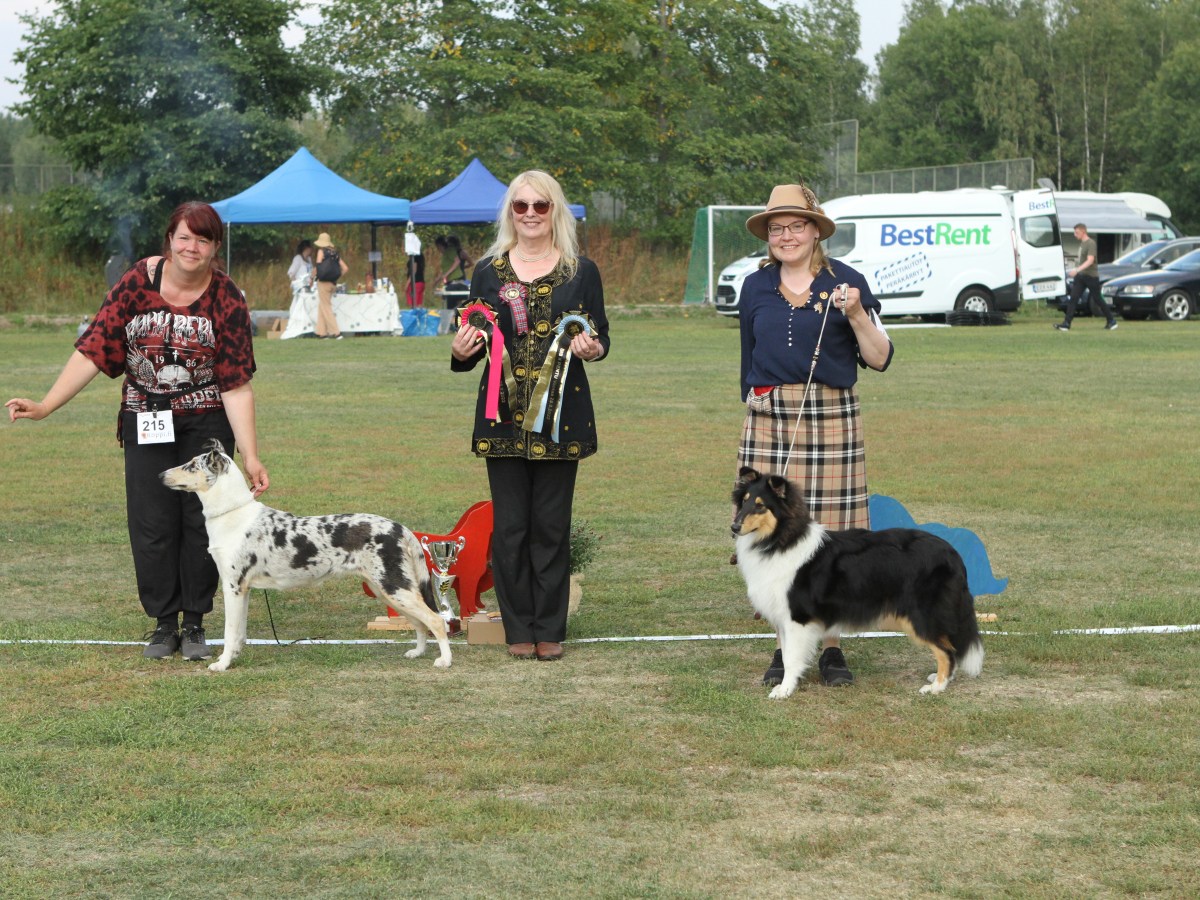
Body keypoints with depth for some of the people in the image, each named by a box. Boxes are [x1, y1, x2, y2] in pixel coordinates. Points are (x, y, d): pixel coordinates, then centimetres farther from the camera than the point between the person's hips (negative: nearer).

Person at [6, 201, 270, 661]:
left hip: (207, 422, -1)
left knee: (201, 520, 2)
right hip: (146, 423, 1)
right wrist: (46, 405, -18)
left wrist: (250, 456, -18)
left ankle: (195, 623, 15)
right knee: (152, 523, 1)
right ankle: (163, 623, 14)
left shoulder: (226, 300, -13)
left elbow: (237, 384, -13)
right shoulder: (139, 281, -10)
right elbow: (94, 348, -11)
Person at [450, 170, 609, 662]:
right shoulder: (488, 271, 8)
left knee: (552, 525, 3)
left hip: (560, 413, -1)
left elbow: (601, 336, 9)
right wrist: (460, 353, -9)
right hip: (503, 416, 1)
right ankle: (518, 628, 12)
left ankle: (549, 629, 12)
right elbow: (474, 343, 13)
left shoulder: (581, 271, 5)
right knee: (509, 525, 2)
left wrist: (592, 347, -14)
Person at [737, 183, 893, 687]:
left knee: (831, 536, -2)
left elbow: (879, 359, 0)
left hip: (832, 419, -3)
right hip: (769, 419, 3)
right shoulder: (755, 288, 12)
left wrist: (857, 315, -14)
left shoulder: (845, 282, 2)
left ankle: (831, 647, 6)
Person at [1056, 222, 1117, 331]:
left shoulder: (1091, 243, -15)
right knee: (1073, 299, -4)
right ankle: (1066, 323, -9)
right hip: (1080, 277, 8)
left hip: (1091, 276, -8)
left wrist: (1077, 270, -34)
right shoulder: (1082, 243, 11)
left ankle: (1112, 321, 17)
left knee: (1098, 300, 2)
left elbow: (1090, 261, -26)